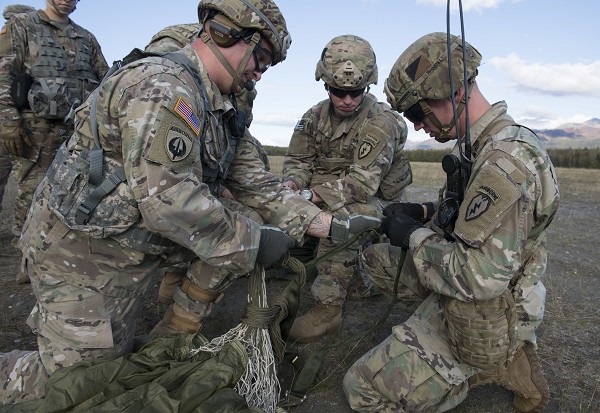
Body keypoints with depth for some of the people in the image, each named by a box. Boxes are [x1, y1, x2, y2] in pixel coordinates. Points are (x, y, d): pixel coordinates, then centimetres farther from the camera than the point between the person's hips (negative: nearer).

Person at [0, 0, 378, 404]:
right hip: (81, 249, -8)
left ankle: (170, 340, 12)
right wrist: (255, 240, -22)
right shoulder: (161, 85, -24)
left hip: (138, 245, 9)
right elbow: (168, 200, -32)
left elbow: (259, 185, 3)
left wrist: (332, 226, -3)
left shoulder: (221, 113, 6)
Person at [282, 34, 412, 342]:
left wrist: (311, 195, -38)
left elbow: (362, 183, -28)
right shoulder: (315, 116, -1)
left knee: (341, 214, -35)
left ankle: (328, 308, -24)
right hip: (331, 198, 7)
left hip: (375, 203, -6)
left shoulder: (381, 123, -21)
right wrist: (292, 183, -21)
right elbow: (298, 159, 3)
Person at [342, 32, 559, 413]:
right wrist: (425, 212, 1)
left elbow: (479, 277, -33)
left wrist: (414, 235, -19)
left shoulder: (504, 162, -30)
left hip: (480, 317, -9)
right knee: (375, 257, 16)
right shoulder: (485, 143, 1)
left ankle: (498, 364, 5)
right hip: (465, 286, 9)